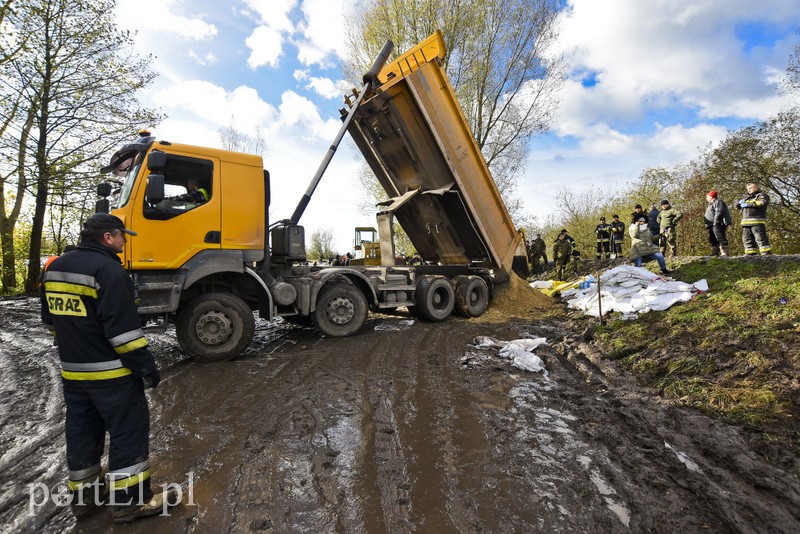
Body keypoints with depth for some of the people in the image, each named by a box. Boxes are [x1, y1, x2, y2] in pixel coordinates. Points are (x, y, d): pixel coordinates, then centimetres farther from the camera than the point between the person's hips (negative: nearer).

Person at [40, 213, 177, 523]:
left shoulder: (54, 268, 10)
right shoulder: (107, 270, -19)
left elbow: (51, 319, 19)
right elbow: (123, 328, -23)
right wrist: (146, 366, -17)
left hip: (72, 371, 9)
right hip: (110, 372, -9)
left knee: (82, 431, 19)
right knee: (128, 430, 2)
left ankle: (83, 495, 32)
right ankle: (129, 501, 10)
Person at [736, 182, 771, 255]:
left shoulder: (762, 195, 6)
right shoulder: (748, 197, 27)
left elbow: (763, 203, -14)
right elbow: (738, 206, 24)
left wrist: (748, 204, -13)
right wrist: (740, 202, 2)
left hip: (757, 221, -7)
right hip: (746, 222, 7)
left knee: (760, 238, -12)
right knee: (747, 239, 4)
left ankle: (766, 254, -12)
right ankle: (750, 254, 7)